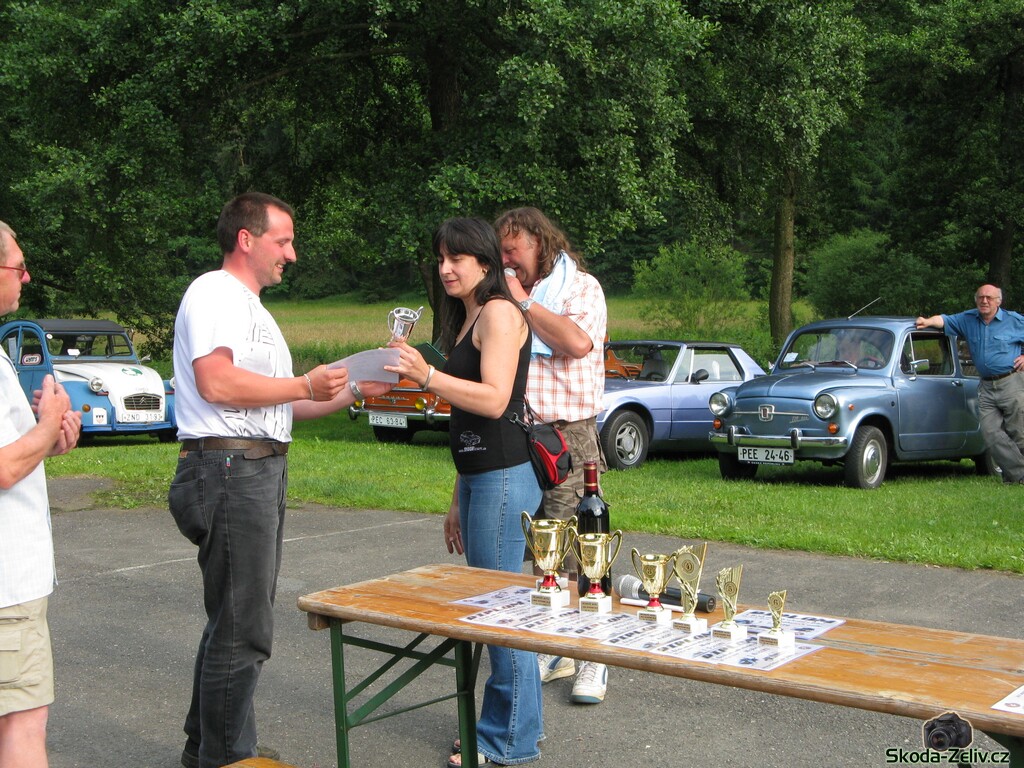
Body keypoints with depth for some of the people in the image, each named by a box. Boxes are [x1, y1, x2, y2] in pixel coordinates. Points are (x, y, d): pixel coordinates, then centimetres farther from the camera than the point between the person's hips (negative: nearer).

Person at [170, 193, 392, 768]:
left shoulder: (251, 308, 24)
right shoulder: (214, 293, -8)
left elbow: (279, 406, 25)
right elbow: (217, 382, -23)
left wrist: (354, 391, 15)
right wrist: (307, 386, -15)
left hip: (262, 471, 11)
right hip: (229, 468, -11)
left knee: (235, 621, 18)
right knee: (243, 630, -7)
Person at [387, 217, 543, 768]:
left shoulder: (499, 312, -8)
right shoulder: (466, 320, 21)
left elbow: (493, 400, -20)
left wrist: (426, 376, -27)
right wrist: (457, 501, 23)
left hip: (504, 478, -10)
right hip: (479, 476, 10)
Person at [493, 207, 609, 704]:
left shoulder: (580, 287, 1)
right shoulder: (508, 296, 19)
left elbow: (577, 342, -20)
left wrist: (523, 302, -11)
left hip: (566, 437, -6)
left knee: (575, 554, -6)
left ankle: (593, 660, 4)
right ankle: (552, 651, 22)